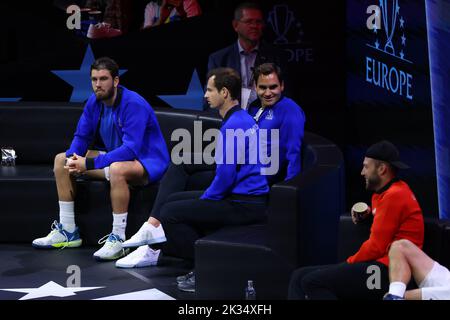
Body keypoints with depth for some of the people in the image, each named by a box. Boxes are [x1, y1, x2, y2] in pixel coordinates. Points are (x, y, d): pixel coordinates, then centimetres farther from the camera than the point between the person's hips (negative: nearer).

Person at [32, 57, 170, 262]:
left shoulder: (133, 104, -26)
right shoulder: (94, 102, -2)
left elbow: (131, 149, -34)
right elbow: (81, 137, 7)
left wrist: (89, 164, -35)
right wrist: (73, 158, -18)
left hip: (148, 162, -9)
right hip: (116, 157, 9)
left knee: (117, 168, -42)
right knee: (62, 160, 4)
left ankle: (118, 239, -33)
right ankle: (68, 232, 7)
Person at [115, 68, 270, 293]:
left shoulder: (233, 126, -19)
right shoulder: (243, 118, 14)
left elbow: (226, 175, -22)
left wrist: (206, 198, -6)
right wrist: (206, 197, 16)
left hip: (243, 205, -10)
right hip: (245, 197, 10)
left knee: (170, 213, -9)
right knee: (175, 200, 18)